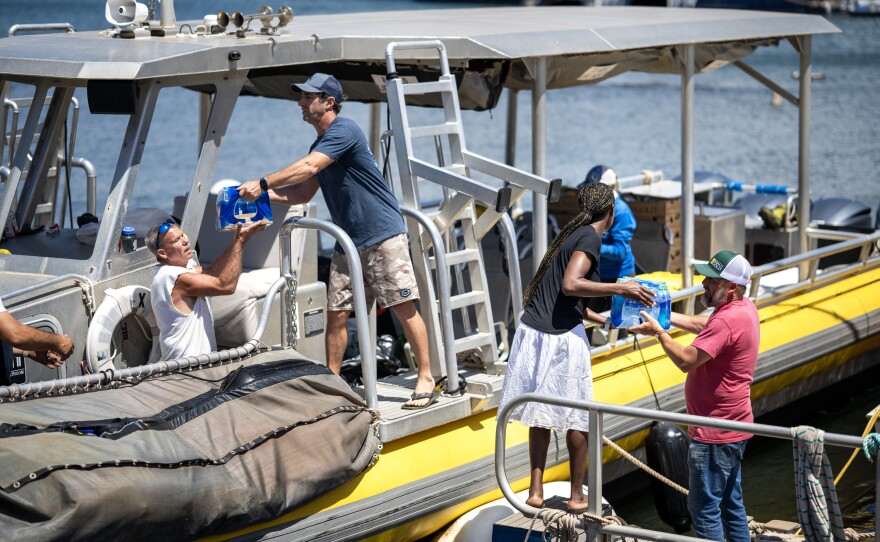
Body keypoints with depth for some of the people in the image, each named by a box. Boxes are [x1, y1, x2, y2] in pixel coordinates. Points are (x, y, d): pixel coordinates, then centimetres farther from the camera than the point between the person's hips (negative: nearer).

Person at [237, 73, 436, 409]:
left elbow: (308, 168, -25)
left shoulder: (344, 131, -12)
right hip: (347, 242, 9)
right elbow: (303, 193, 22)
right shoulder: (321, 143, 17)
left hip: (383, 236, -9)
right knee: (336, 313, 5)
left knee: (404, 307, -7)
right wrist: (262, 194, 9)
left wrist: (263, 183, -23)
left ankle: (426, 380, -1)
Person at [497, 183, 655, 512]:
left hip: (532, 333, 8)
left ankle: (536, 490, 18)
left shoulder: (571, 234, 18)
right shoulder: (590, 238, -8)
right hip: (562, 340, -8)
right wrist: (620, 288, -18)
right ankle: (577, 495, 16)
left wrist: (606, 320, 33)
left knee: (540, 415, 16)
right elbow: (570, 286, -23)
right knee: (578, 419, 7)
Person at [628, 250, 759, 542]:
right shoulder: (745, 308, 7)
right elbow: (704, 325, 22)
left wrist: (659, 331, -13)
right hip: (733, 429, 11)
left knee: (705, 509, -5)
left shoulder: (727, 320, -25)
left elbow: (686, 360, -27)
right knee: (731, 504, 18)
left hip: (715, 435, -11)